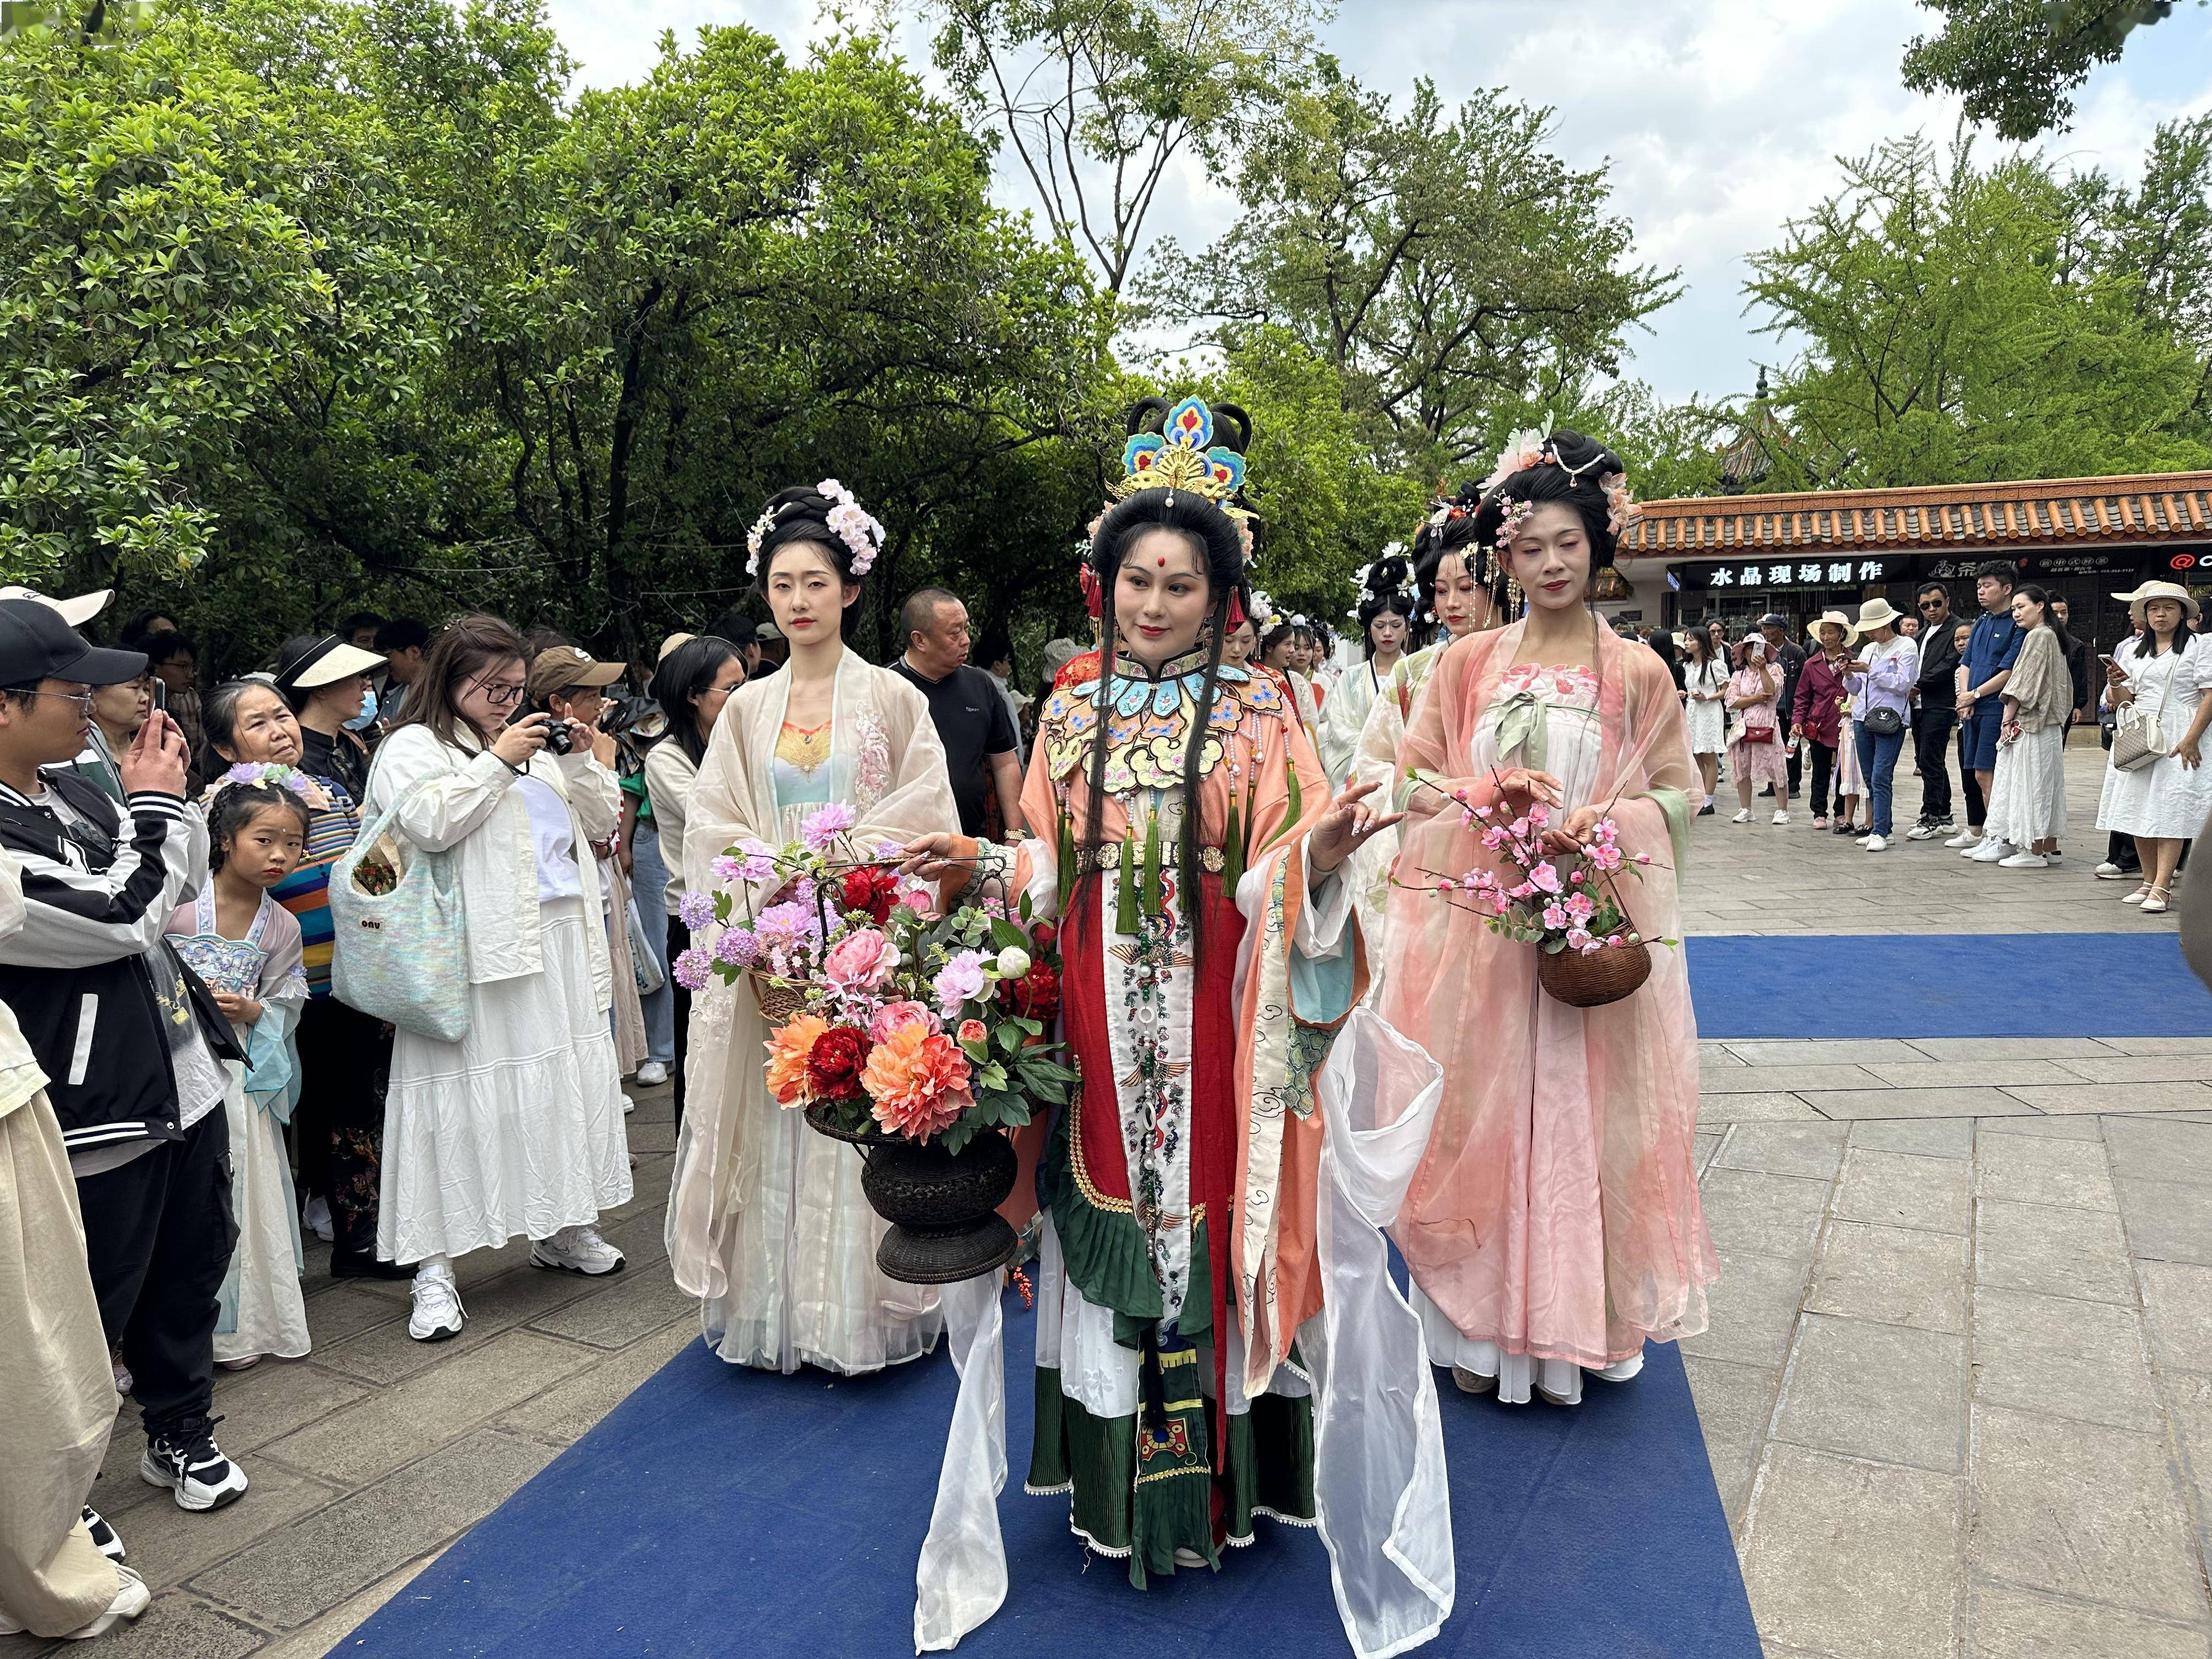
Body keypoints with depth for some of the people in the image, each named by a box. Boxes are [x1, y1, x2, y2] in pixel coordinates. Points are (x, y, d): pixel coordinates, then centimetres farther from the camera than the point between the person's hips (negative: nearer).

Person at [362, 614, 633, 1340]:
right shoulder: (413, 748, 1)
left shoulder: (534, 747, 22)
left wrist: (581, 760, 6)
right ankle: (434, 1266, 1)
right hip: (479, 948, -7)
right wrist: (497, 761, -13)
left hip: (562, 944, 7)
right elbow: (428, 824, -18)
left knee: (568, 1077, 11)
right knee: (465, 1089, -6)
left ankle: (564, 1228, 26)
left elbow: (598, 825, 20)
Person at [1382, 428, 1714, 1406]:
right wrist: (1487, 793, -13)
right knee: (1480, 1115, 4)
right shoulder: (1467, 665, 6)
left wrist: (1603, 822, -14)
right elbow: (1416, 780, 7)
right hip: (1479, 922, 1)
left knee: (1580, 1117, 3)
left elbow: (1677, 793, 4)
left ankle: (1570, 1332, 20)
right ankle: (1481, 1327, 19)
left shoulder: (1635, 673, 3)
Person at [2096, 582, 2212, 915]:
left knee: (2170, 812, -10)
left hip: (2178, 736, -5)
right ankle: (2150, 881, 13)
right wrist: (2115, 685, -8)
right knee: (2138, 809, 4)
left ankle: (2161, 888, -13)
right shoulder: (2132, 650, 15)